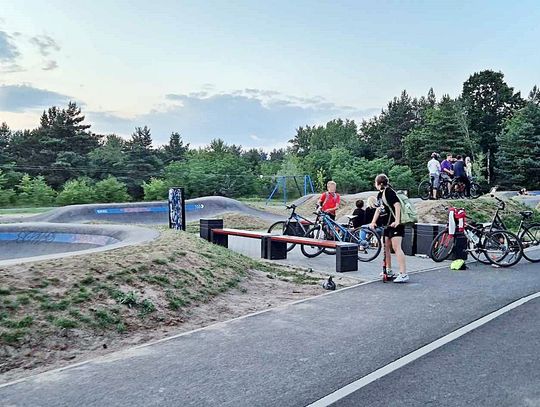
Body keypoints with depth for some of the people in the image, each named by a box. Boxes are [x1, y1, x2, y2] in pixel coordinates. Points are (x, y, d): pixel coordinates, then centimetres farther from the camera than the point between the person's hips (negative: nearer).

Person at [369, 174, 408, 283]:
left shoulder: (389, 191, -12)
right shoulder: (380, 194, 17)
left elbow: (397, 205, -22)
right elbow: (379, 209, 21)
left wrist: (397, 221, -28)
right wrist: (373, 222, 13)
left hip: (395, 224, -10)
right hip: (388, 224, 10)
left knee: (396, 247, -16)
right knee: (386, 246, 15)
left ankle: (404, 274, -17)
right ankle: (389, 270, 28)